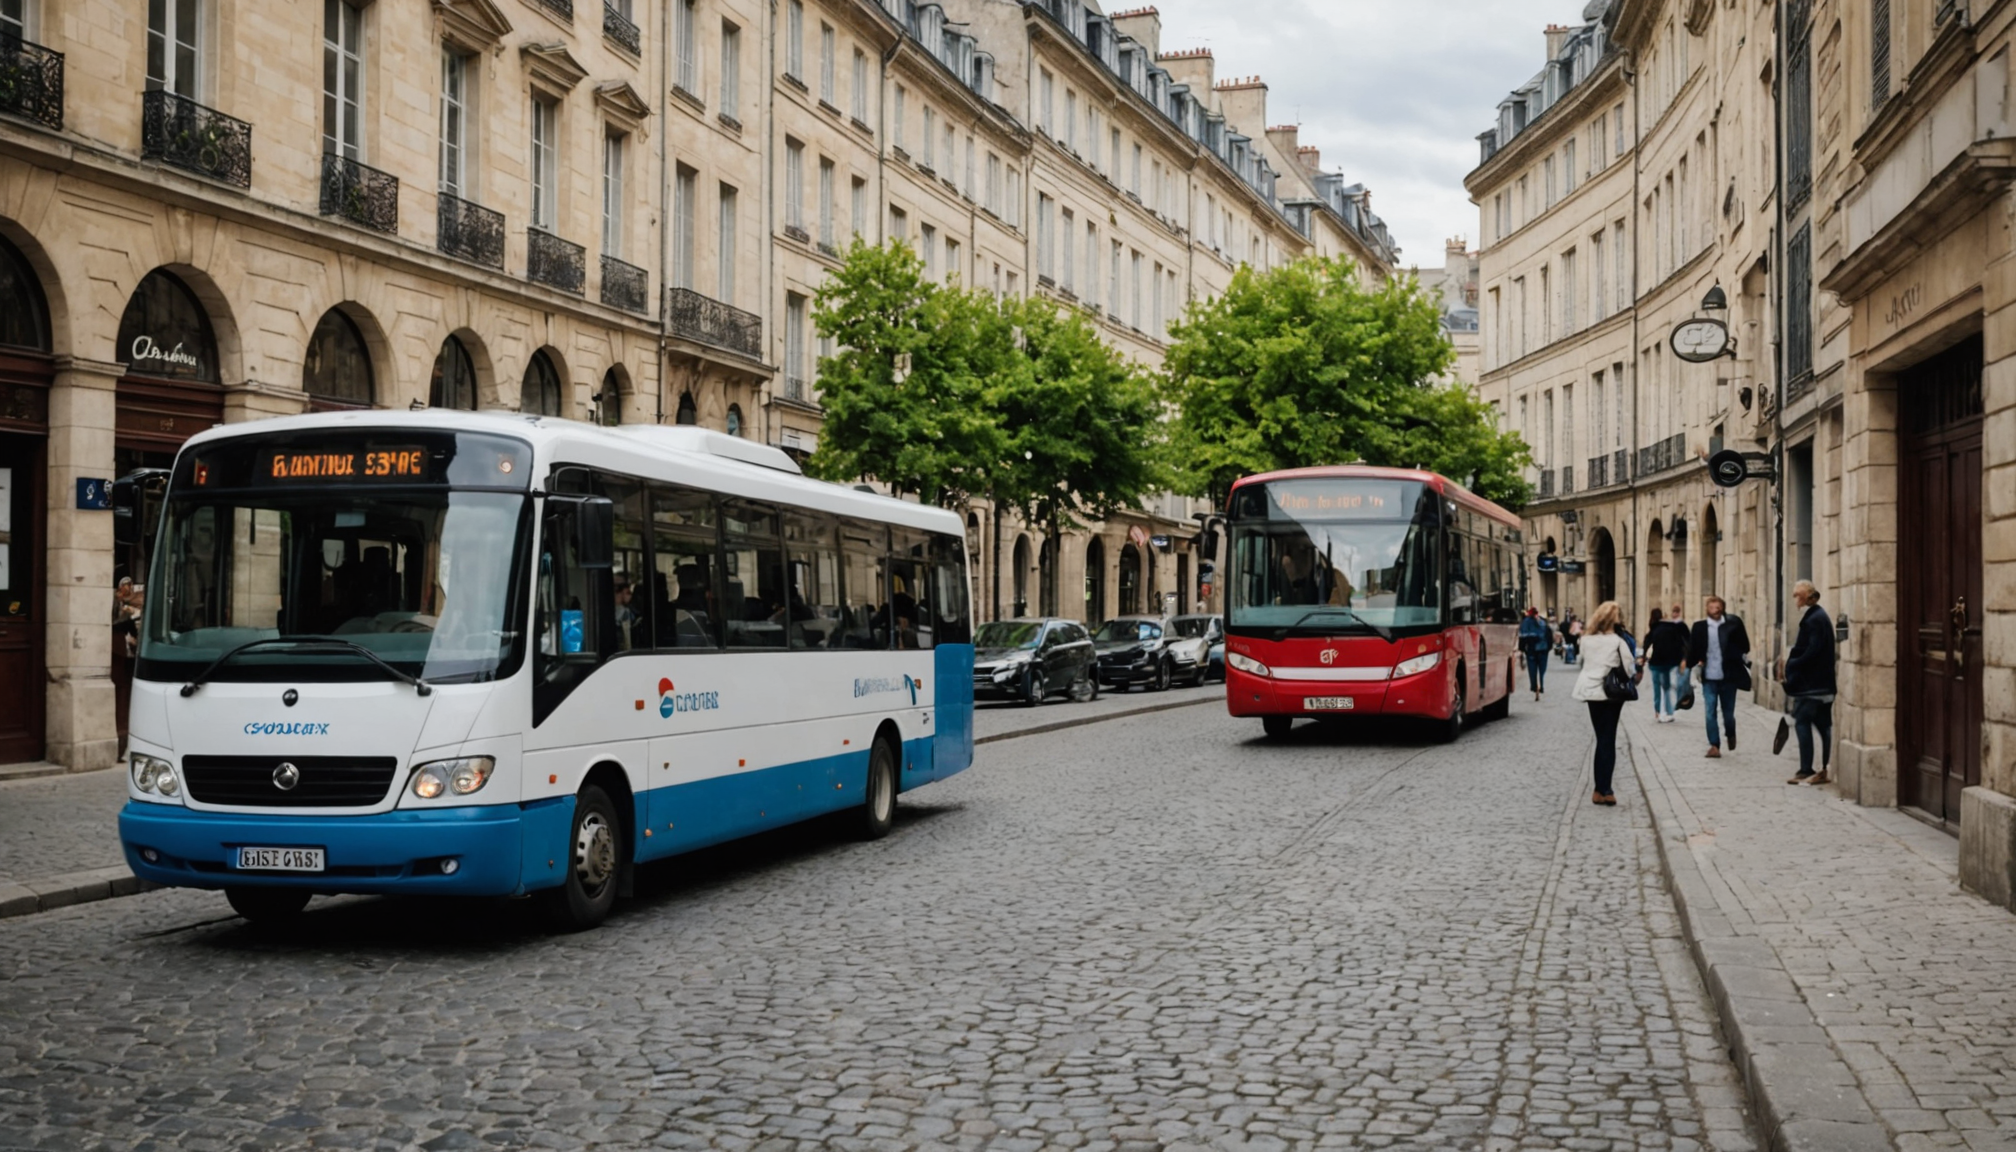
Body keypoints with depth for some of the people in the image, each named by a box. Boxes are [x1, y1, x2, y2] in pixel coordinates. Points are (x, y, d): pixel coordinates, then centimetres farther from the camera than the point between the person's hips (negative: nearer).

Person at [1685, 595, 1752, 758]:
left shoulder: (1732, 624, -4)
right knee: (1710, 713, -4)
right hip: (1709, 678, 0)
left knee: (1728, 714, 10)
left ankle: (1731, 735, 39)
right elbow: (1693, 648, 2)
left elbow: (1744, 646, 2)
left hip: (1728, 677, 0)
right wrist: (1694, 663, -5)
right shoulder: (1700, 627, -1)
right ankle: (1714, 745, 4)